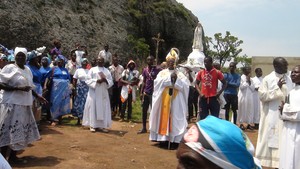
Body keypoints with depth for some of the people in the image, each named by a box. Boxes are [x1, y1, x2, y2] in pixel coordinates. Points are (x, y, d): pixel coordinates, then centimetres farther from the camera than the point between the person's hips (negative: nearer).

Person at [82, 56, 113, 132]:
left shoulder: (107, 71, 12)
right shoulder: (92, 69, 6)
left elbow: (111, 82, 6)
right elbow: (88, 80, -2)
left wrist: (105, 80, -15)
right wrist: (96, 80, -16)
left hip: (103, 93, 2)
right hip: (94, 92, -2)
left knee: (104, 108, 0)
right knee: (93, 108, -4)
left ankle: (102, 125, 5)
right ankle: (92, 125, 1)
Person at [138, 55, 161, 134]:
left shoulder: (157, 69, -6)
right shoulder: (145, 70, 8)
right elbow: (144, 82, 12)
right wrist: (141, 92, 7)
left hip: (154, 93, -5)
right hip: (146, 93, 5)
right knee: (144, 110, 9)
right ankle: (144, 128, 18)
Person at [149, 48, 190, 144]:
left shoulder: (180, 74, 9)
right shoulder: (162, 72, 9)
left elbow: (186, 85, -3)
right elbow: (157, 82, -9)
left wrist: (177, 79, -15)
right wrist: (169, 78, -12)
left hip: (176, 100, 0)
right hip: (164, 99, 0)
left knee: (175, 117, -2)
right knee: (163, 116, -1)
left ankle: (174, 139, 0)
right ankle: (162, 137, 4)